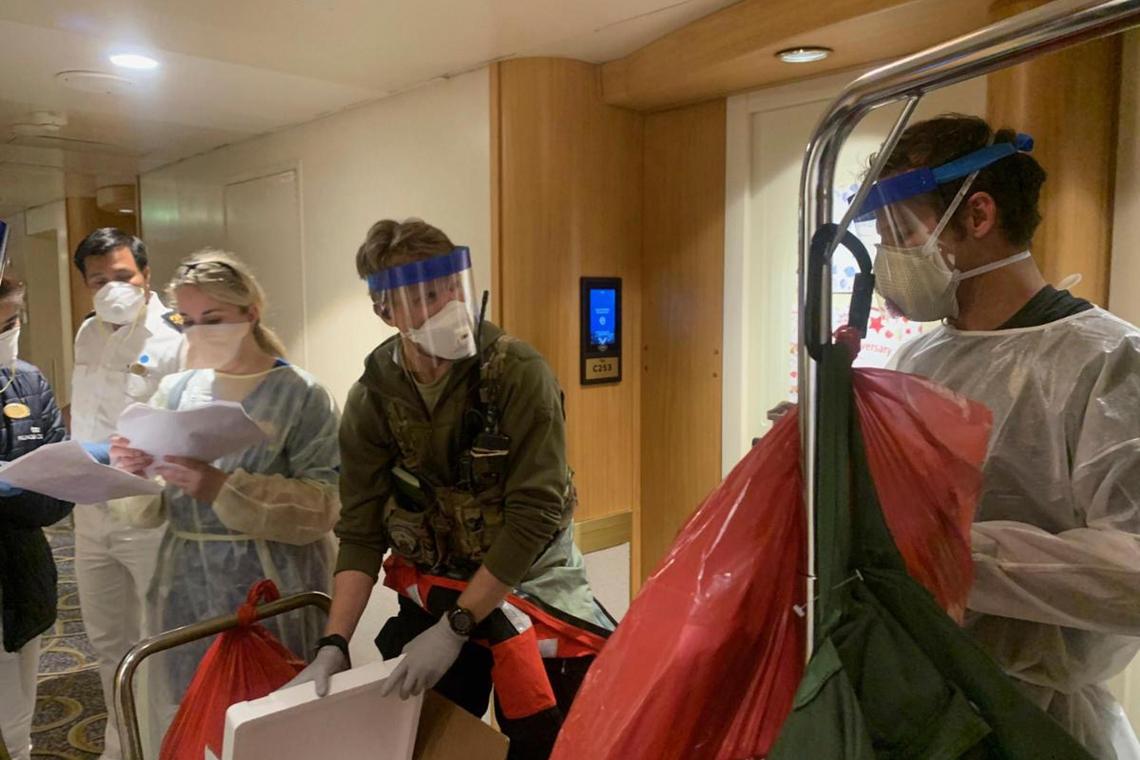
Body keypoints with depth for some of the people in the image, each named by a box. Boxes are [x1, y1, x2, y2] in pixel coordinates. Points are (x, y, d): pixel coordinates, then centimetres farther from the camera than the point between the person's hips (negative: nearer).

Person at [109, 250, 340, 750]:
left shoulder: (301, 396, -9)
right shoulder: (175, 392, 6)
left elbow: (321, 508, -17)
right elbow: (151, 510, 8)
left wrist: (223, 489, -25)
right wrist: (131, 474, -13)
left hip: (271, 595, -4)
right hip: (185, 590, 5)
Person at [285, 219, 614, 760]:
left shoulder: (520, 373, -21)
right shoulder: (373, 396, -10)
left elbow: (534, 514, -23)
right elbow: (362, 531, -7)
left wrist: (453, 629, -23)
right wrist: (334, 644, -17)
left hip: (529, 587, -2)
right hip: (432, 593, 3)